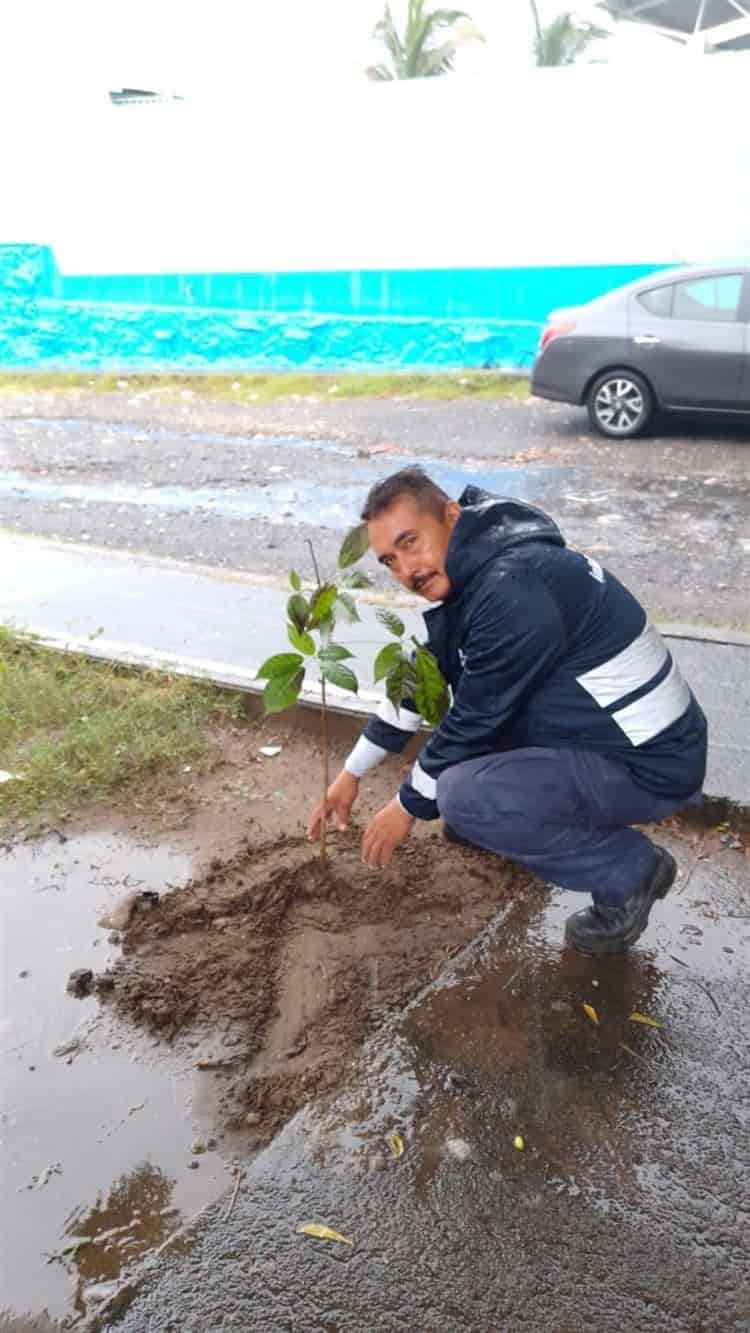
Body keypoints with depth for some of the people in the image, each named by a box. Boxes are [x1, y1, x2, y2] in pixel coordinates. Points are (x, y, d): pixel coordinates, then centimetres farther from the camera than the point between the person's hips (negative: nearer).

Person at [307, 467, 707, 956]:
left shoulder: (513, 591, -28)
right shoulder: (470, 569, 3)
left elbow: (474, 721, -19)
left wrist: (408, 807, -3)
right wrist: (352, 773, 15)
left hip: (652, 763, -9)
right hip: (603, 730, 9)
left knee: (460, 795, -23)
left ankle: (628, 870, -3)